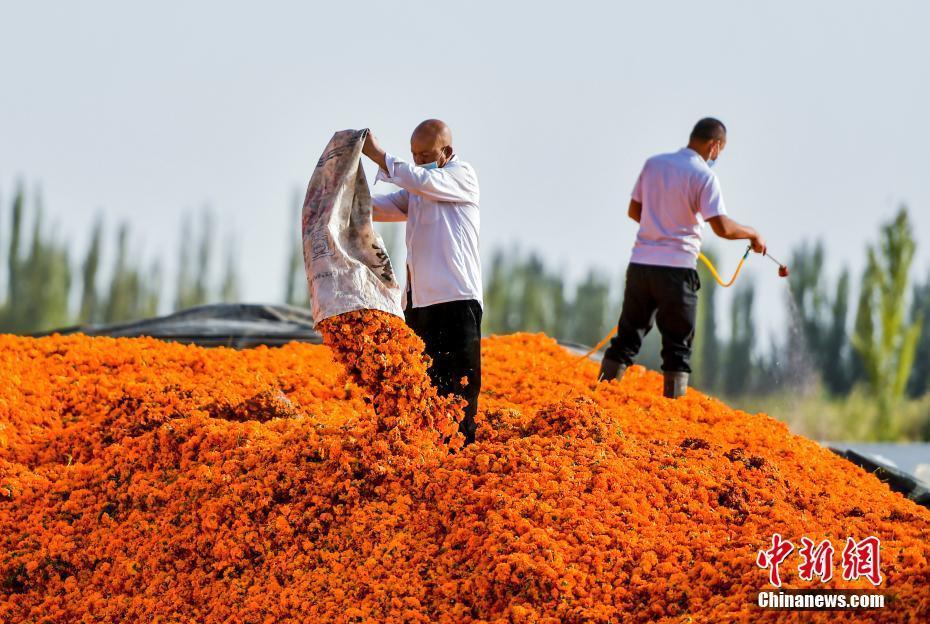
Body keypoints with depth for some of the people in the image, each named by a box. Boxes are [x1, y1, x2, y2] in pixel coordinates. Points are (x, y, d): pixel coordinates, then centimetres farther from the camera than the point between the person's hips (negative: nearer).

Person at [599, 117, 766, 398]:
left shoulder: (653, 164, 8)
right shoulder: (703, 176, -9)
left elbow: (634, 211, 16)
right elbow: (722, 227, -16)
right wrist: (752, 234, 1)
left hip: (641, 262, 5)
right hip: (676, 267, -5)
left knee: (628, 335, 12)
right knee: (678, 344, 4)